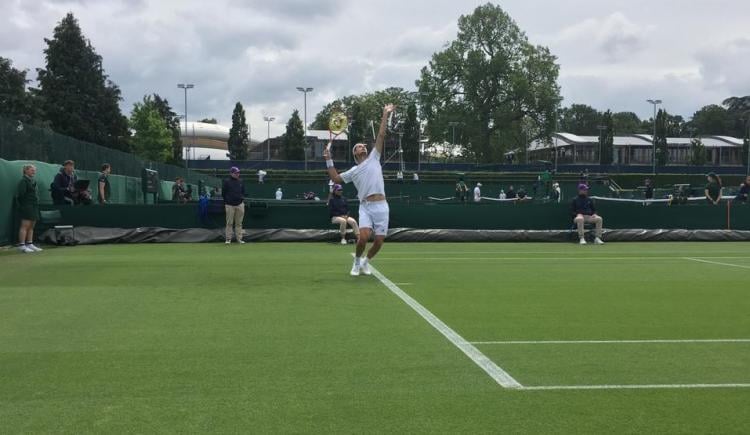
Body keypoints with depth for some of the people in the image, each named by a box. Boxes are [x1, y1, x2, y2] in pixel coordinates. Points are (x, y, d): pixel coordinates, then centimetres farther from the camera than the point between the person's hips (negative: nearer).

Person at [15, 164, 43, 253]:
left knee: (31, 226, 11)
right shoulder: (23, 181, -10)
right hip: (26, 206, -9)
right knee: (25, 225, -10)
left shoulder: (33, 181, 19)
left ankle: (30, 244, 17)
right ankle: (22, 245, -9)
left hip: (34, 206, 9)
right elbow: (20, 194, -16)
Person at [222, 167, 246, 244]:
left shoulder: (241, 181, 12)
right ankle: (228, 239, 4)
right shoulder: (227, 182, -2)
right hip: (229, 205, -4)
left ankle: (239, 238, 11)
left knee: (239, 223, 6)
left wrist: (242, 199, 8)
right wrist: (227, 201, -1)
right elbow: (223, 193, 2)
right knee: (229, 223, -1)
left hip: (240, 204, 4)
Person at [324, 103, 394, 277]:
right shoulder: (353, 171, 16)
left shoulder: (374, 159, 14)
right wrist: (329, 161, 14)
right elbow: (336, 178, 18)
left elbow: (381, 135, 12)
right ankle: (357, 261, 8)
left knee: (379, 241, -1)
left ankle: (366, 262, 26)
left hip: (381, 206, 1)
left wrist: (385, 115, 10)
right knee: (363, 236, -19)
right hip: (366, 207, -1)